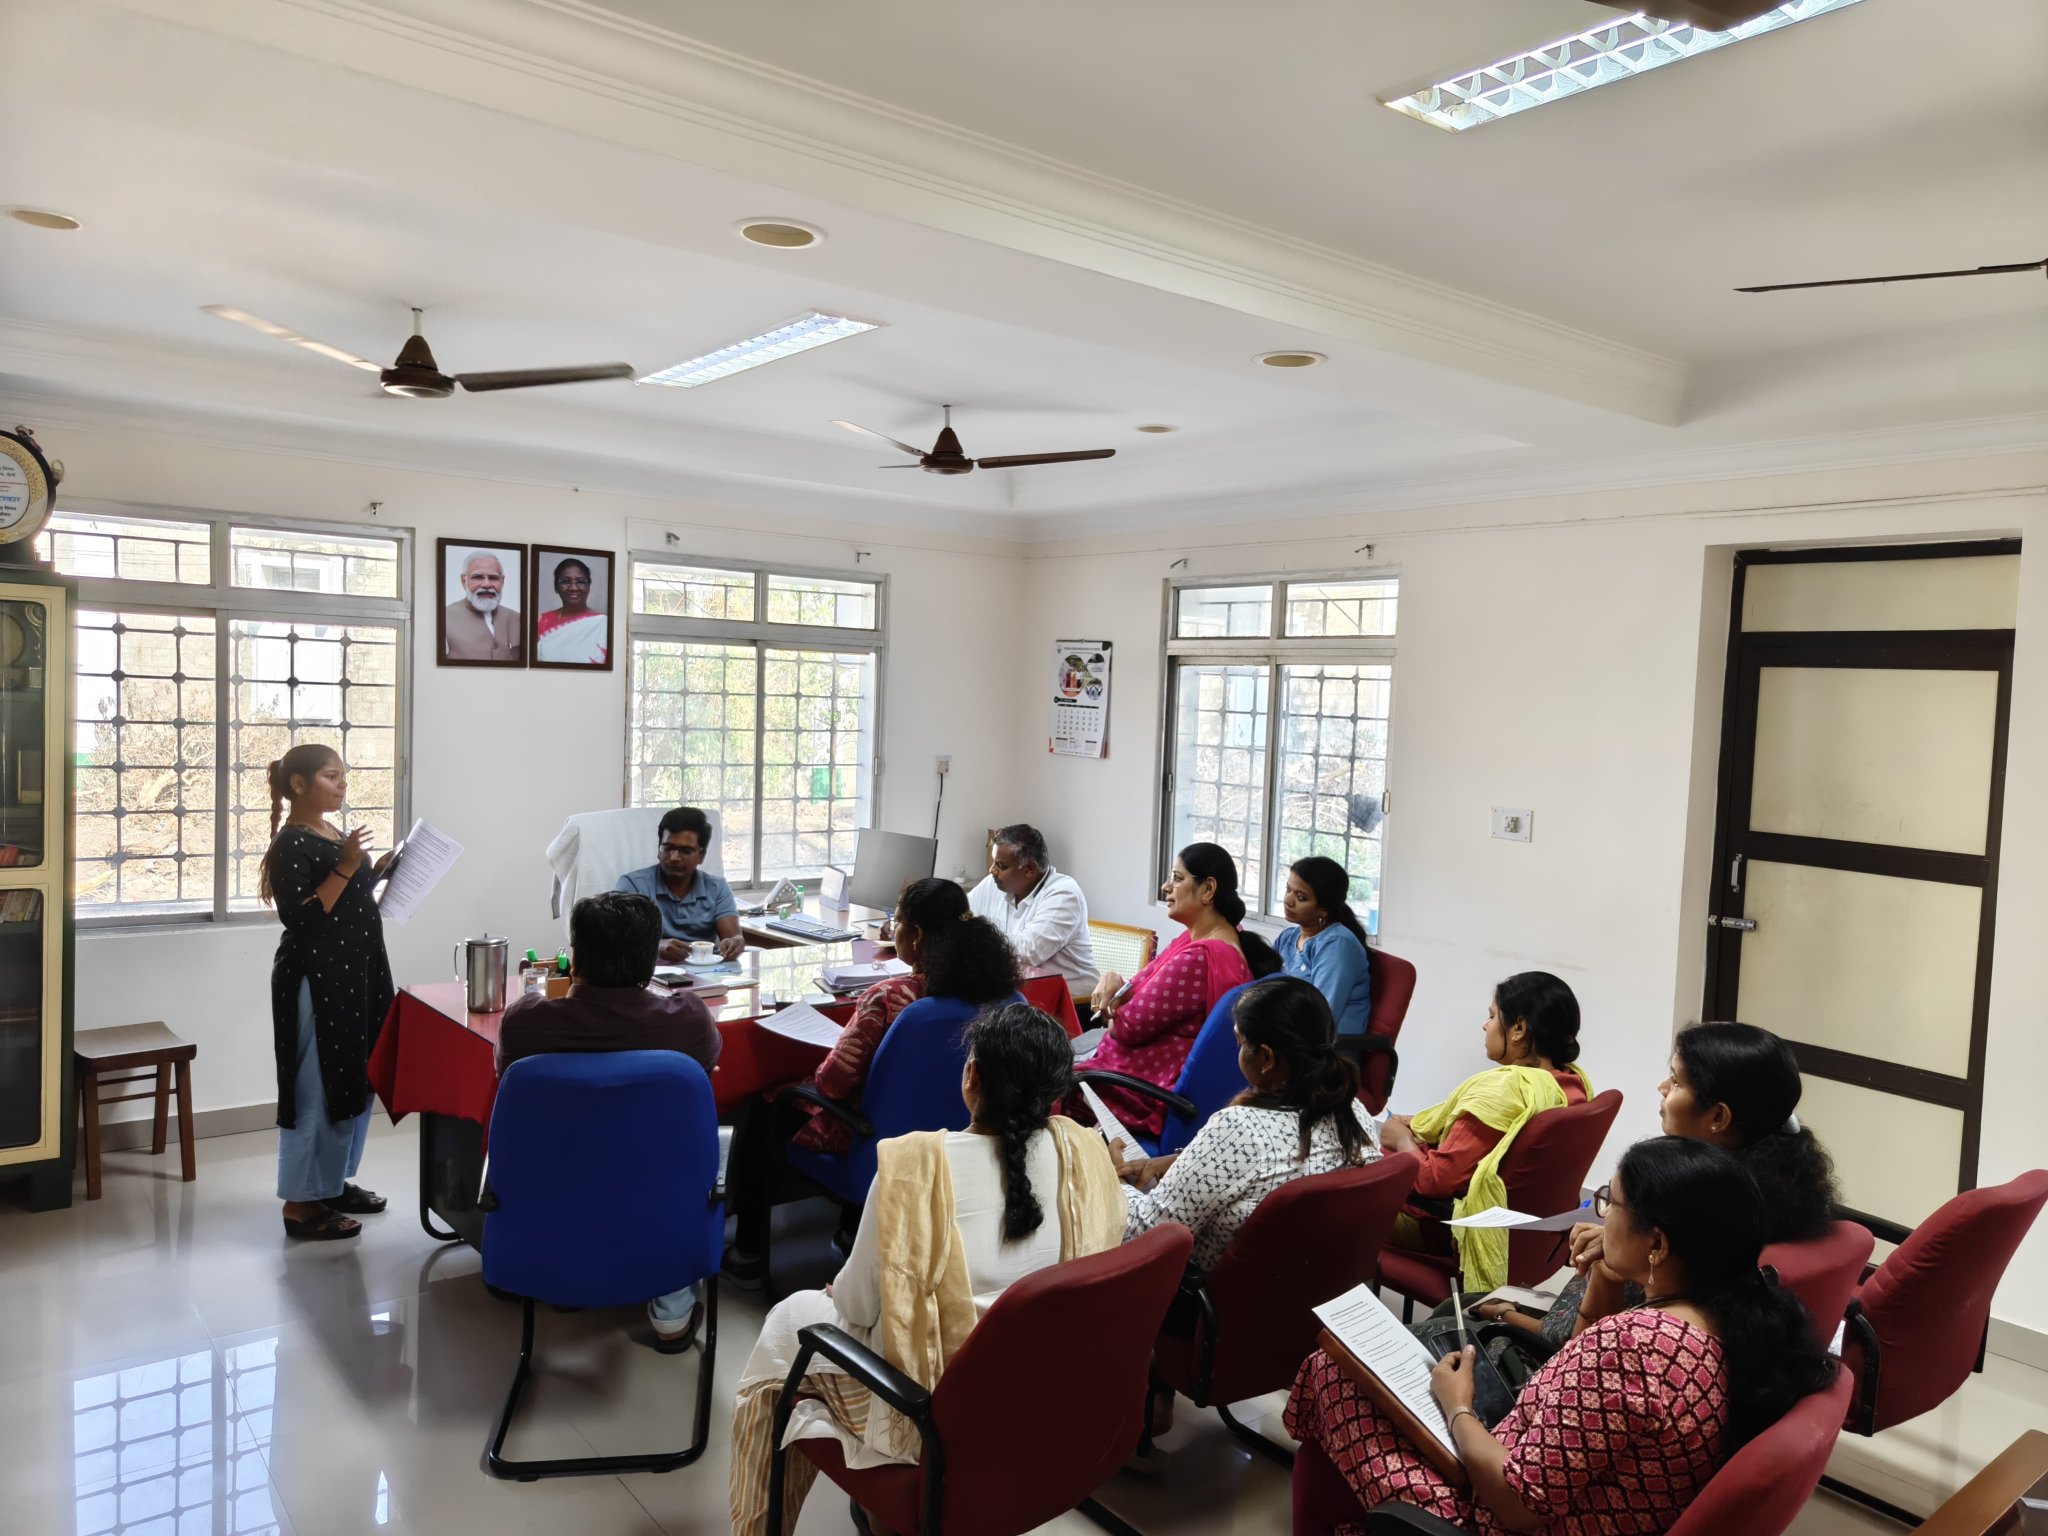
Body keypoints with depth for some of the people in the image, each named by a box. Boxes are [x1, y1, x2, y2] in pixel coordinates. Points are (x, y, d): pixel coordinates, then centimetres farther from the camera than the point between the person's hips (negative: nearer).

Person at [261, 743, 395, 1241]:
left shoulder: (337, 836, 12)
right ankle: (301, 1203, 7)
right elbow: (300, 917, -23)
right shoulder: (291, 845, -15)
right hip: (315, 981, -9)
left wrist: (375, 874, 8)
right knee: (316, 1087, -3)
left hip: (353, 975, 9)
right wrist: (344, 868, -26)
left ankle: (333, 1183, 27)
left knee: (354, 1080, 15)